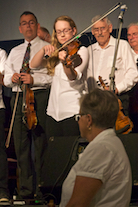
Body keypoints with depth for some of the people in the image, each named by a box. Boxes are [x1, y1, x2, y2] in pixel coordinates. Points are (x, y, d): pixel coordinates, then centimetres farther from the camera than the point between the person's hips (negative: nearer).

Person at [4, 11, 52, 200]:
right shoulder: (14, 52, 22)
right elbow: (6, 79, 21)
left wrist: (34, 79, -17)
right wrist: (11, 78, -1)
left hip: (39, 97, -5)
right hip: (18, 98, 5)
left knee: (41, 146, -9)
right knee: (21, 146, 4)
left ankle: (42, 190, -7)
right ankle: (26, 190, 9)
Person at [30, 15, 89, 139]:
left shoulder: (81, 51, -2)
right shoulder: (56, 52, 17)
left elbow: (74, 77, -19)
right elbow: (34, 64, 7)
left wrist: (65, 63, -38)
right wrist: (43, 51, -10)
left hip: (72, 111, -6)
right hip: (53, 112, 6)